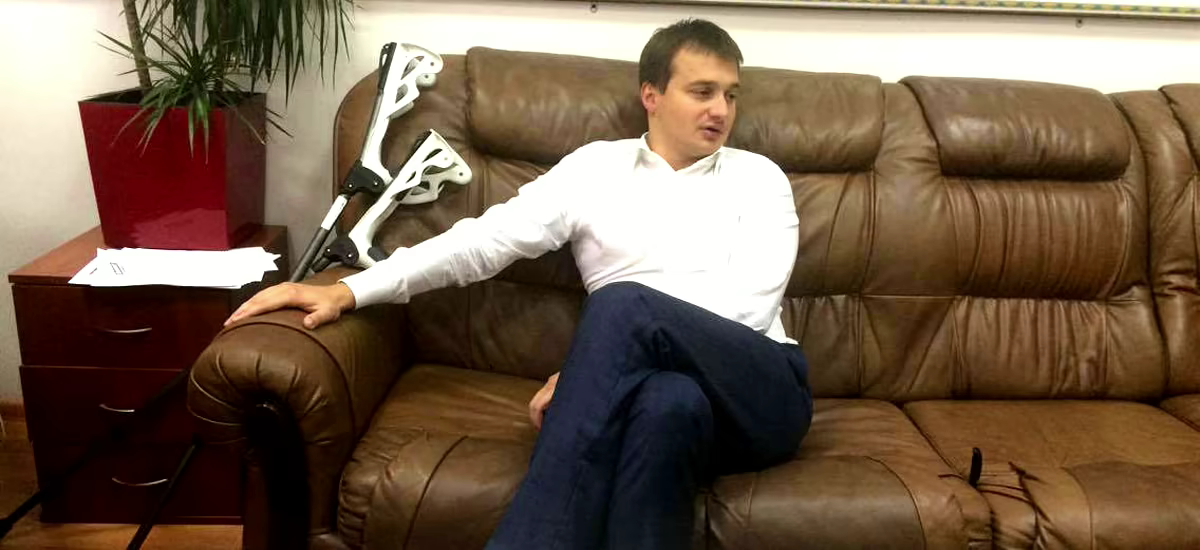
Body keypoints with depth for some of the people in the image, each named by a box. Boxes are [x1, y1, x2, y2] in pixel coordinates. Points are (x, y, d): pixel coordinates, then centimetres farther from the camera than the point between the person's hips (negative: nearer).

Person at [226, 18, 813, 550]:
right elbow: (486, 240, 3)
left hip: (761, 392, 0)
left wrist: (585, 373, -13)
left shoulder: (759, 179, 9)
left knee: (623, 304, -31)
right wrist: (350, 290, -11)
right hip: (657, 386, 0)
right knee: (668, 403, -39)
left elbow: (747, 307, -5)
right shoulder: (596, 166, 13)